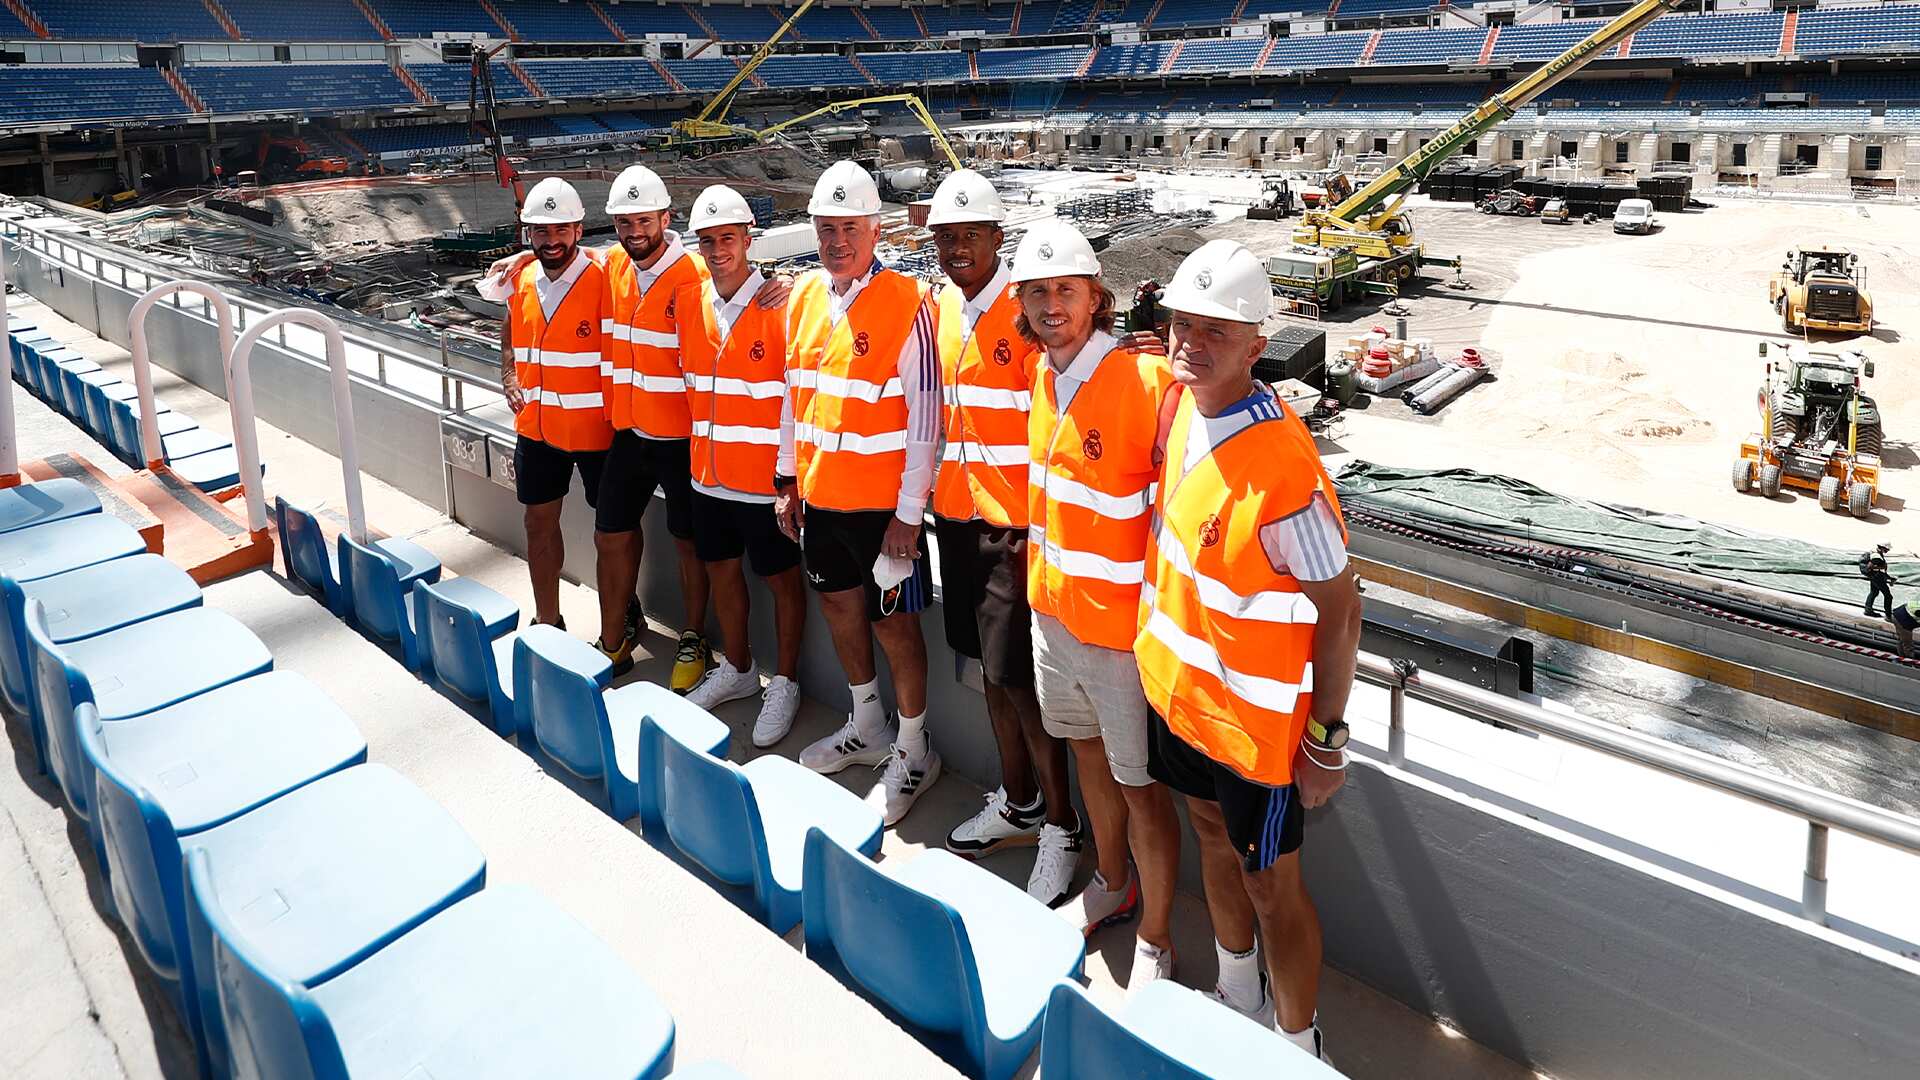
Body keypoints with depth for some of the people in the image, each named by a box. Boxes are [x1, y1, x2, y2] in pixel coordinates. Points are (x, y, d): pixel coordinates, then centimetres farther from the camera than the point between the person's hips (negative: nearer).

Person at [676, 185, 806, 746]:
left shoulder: (780, 305, -15)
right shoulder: (688, 302, 2)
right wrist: (702, 452, 13)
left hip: (765, 476, -6)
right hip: (708, 470, 6)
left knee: (782, 578, 9)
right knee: (721, 569, 19)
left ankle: (785, 684, 26)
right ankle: (736, 669, 39)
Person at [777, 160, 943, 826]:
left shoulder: (907, 304, -14)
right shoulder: (803, 297, 5)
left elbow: (924, 418, -15)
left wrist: (908, 512, -16)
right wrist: (788, 479, 12)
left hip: (881, 501, -6)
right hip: (819, 494, 7)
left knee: (893, 619, 4)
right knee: (838, 603, 18)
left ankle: (913, 752, 22)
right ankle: (867, 727, 39)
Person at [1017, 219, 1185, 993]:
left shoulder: (1147, 382, -22)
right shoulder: (1044, 377, 3)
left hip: (1121, 621, -7)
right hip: (1053, 604, 8)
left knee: (1141, 784, 7)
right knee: (1088, 753, 24)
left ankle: (1155, 941, 25)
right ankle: (1113, 886, 46)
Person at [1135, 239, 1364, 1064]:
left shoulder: (1283, 469, -30)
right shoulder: (1181, 401, -7)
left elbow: (1339, 607, -22)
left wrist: (1327, 739, -17)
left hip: (1252, 714, -8)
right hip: (1178, 685, 8)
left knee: (1270, 884, 10)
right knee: (1212, 833, 25)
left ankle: (1299, 1047, 34)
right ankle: (1238, 995, 50)